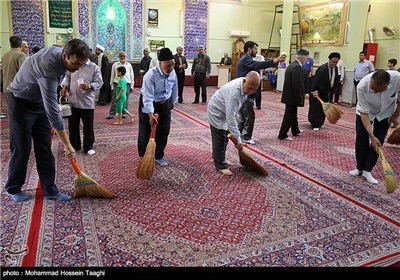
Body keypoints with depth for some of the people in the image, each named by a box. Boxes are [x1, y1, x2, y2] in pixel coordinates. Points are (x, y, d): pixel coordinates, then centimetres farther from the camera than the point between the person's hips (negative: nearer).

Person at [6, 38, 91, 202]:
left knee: (45, 149, 4)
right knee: (22, 149, 1)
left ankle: (50, 190, 9)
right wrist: (67, 145, -35)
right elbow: (52, 111, -37)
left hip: (41, 102, 7)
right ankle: (14, 189, 20)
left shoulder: (59, 52, -10)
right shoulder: (48, 68, -36)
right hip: (22, 103, -7)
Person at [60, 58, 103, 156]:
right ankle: (74, 145, 29)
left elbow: (99, 82, -7)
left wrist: (89, 86, -23)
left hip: (87, 103, -4)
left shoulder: (94, 67, -4)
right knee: (72, 125, 14)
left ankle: (88, 147, 18)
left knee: (88, 126, 4)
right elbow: (67, 78, 16)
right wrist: (65, 87, 0)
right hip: (72, 101, 4)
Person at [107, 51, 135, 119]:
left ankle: (123, 113, 15)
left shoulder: (129, 65, 11)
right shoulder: (115, 65, 8)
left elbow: (132, 76, 13)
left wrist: (132, 86, 9)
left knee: (125, 100, 4)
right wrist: (112, 86, 9)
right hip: (117, 83, -1)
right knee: (114, 99, -3)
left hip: (126, 83, 1)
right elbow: (112, 76, 11)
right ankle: (111, 114, 2)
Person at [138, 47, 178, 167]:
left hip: (165, 104, 5)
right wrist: (151, 115, -41)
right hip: (149, 104, -5)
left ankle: (159, 156, 21)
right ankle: (144, 157, 19)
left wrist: (172, 102, 17)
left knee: (163, 132, 7)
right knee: (146, 132, 3)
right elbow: (148, 97, -34)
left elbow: (174, 89, 7)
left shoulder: (173, 73, -11)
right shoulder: (150, 75, -30)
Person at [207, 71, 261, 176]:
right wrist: (238, 140, -38)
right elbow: (230, 118, -40)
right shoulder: (234, 92, -39)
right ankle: (220, 165, 8)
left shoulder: (245, 86, -14)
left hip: (225, 110, 8)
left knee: (225, 137, 15)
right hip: (216, 111, -8)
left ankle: (219, 159, 31)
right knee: (220, 139, -4)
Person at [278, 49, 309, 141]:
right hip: (292, 96, -10)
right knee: (289, 116, -1)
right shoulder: (297, 67, -20)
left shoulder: (292, 65, 10)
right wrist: (299, 99, -19)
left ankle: (295, 131, 37)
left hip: (289, 95, 10)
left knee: (292, 114, 22)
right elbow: (297, 85, -24)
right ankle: (282, 135, 6)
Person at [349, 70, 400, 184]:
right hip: (366, 111, -1)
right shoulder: (362, 86, -38)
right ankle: (360, 168, 15)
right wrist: (371, 135, -33)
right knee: (361, 138, -2)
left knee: (378, 142, -2)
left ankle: (367, 171, 8)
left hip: (385, 112, 1)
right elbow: (364, 112, -31)